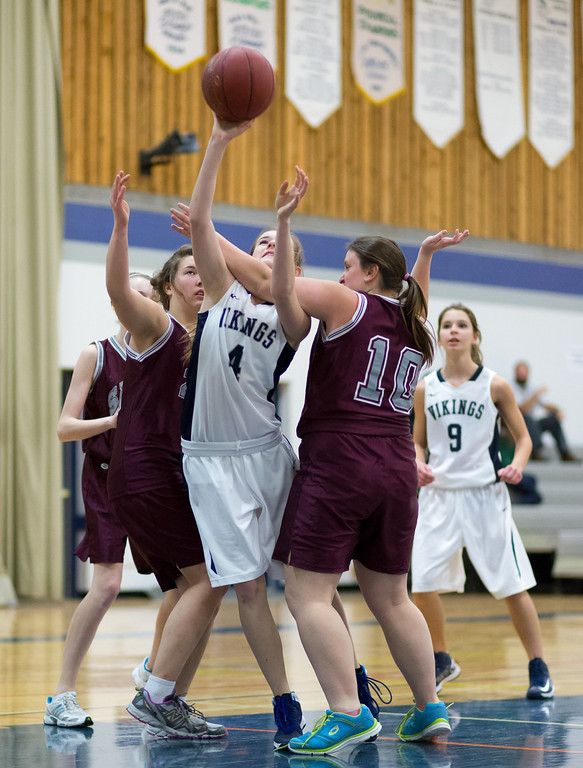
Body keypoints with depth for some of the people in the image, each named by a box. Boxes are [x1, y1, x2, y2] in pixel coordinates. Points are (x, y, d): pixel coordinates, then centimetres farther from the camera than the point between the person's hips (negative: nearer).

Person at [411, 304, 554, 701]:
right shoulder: (426, 389, 5)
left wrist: (516, 466, -16)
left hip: (484, 494, -3)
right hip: (439, 494, 3)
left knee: (511, 585, -3)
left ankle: (538, 669, 9)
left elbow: (523, 437, 4)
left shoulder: (495, 386, -2)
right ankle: (442, 661, 21)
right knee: (423, 583, -3)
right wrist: (419, 465, -7)